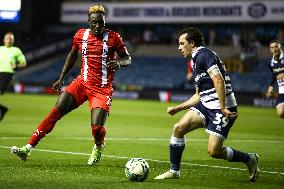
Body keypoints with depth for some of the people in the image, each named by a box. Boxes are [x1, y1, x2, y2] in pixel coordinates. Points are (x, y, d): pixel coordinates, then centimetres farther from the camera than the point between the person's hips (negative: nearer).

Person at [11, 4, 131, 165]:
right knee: (55, 113, -10)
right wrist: (61, 79, 20)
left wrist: (118, 63, -21)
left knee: (97, 128, -17)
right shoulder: (81, 35, 4)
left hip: (102, 89, -3)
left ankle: (99, 146, 21)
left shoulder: (113, 38, -6)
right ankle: (28, 148, -9)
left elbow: (127, 58, 3)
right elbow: (73, 55, 21)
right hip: (82, 83, 3)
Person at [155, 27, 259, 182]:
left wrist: (222, 108, -26)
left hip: (222, 107, -9)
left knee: (214, 151, -12)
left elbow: (218, 80, -24)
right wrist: (178, 108, 21)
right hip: (206, 105, 9)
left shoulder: (204, 55, -11)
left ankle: (250, 159, 11)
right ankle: (174, 171, 5)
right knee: (178, 128, -6)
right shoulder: (196, 60, 20)